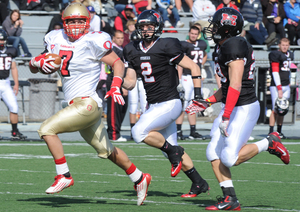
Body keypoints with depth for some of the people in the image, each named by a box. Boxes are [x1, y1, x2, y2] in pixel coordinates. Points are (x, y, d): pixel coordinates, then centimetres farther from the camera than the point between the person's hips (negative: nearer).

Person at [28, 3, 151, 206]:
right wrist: (37, 62, -10)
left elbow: (117, 63, -7)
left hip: (87, 104, -8)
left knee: (47, 129, -15)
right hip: (76, 105, 8)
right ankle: (139, 178, 33)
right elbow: (33, 68, 13)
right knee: (106, 150, 19)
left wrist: (116, 86, -22)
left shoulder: (92, 42, -12)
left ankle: (64, 176, -5)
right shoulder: (57, 40, 7)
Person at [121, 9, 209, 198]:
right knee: (172, 151, 11)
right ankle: (199, 184, 21)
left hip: (169, 104, -8)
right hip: (154, 105, 8)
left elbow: (194, 67, -8)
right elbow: (130, 83, 10)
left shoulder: (166, 47, -13)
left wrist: (198, 95, -12)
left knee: (139, 132, -22)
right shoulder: (134, 51, 7)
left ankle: (173, 151, -3)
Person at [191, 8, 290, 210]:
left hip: (245, 108, -10)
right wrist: (207, 103, 19)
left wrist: (225, 117, -25)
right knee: (213, 153, 2)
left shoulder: (234, 47, -19)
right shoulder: (223, 47, 12)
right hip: (232, 107, 10)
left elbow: (235, 86, -24)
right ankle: (230, 199, 3)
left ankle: (270, 143, 5)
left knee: (230, 158, -13)